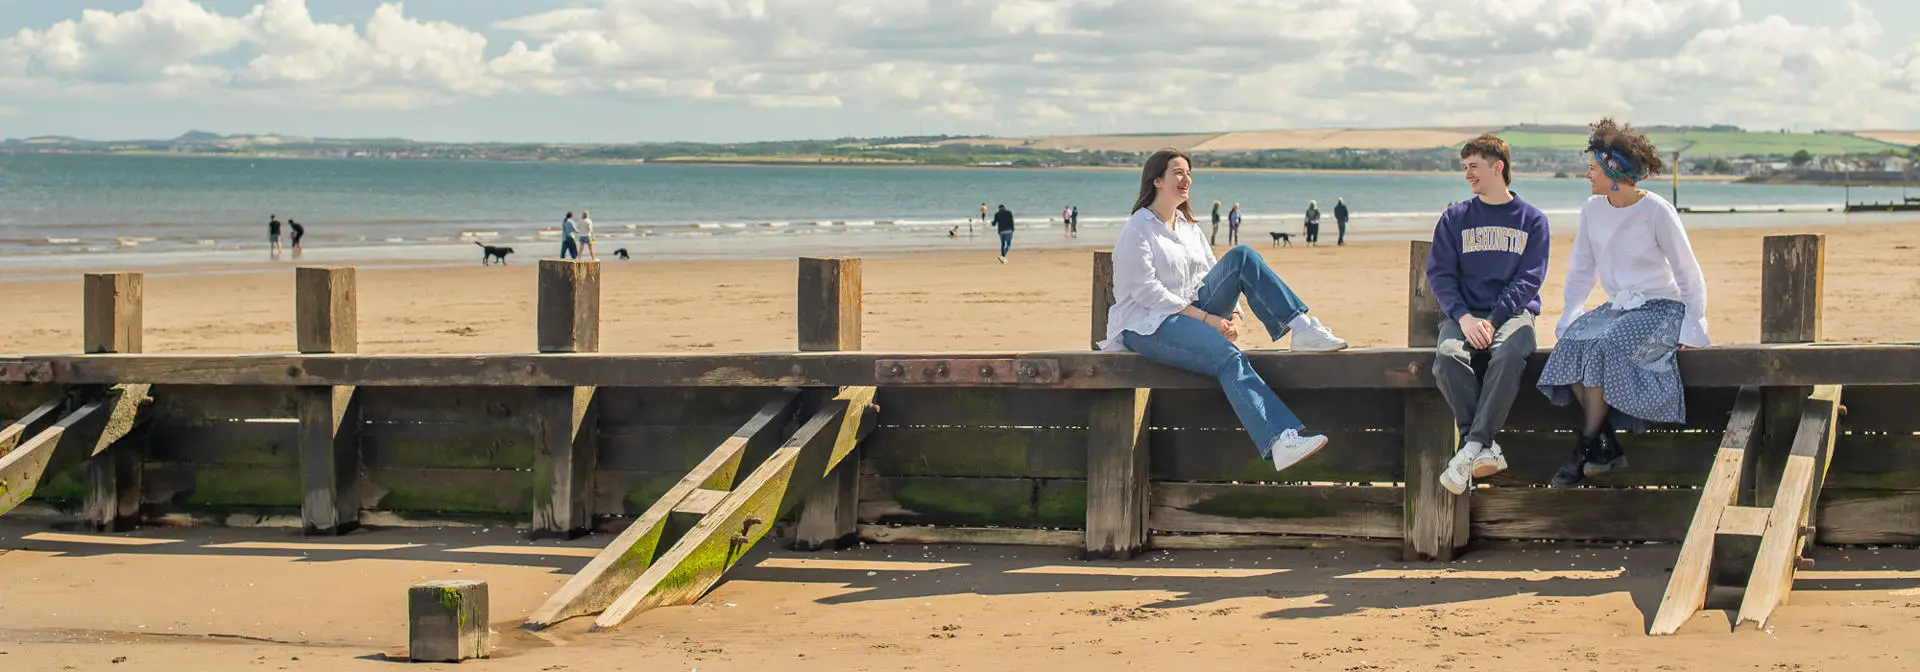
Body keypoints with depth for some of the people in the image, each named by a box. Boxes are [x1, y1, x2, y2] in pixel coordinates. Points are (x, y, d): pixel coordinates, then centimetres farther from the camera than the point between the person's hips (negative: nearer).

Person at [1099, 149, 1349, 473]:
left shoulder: (1190, 228, 20)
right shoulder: (1138, 231, -5)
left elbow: (1214, 278, 15)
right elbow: (1147, 293, -14)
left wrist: (1234, 315, -7)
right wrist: (1207, 318, -18)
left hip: (1193, 313, 7)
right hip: (1148, 327, -7)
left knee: (1242, 257, -12)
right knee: (1230, 358, -34)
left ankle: (1302, 329, -23)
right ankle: (1279, 441, -51)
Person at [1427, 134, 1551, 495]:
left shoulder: (1532, 220, 10)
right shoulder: (1455, 219, 14)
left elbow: (1530, 279, 1)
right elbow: (1439, 273, 6)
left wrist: (1492, 320, -14)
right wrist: (1463, 317, -13)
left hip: (1512, 312, -2)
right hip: (1464, 313, 2)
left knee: (1509, 356, -37)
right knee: (1448, 356, -34)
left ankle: (1471, 449, -41)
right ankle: (1485, 449, -34)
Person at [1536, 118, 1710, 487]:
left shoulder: (1656, 211, -12)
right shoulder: (1593, 209, 5)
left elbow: (1688, 274, -6)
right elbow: (1581, 268, 14)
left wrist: (1691, 329, -9)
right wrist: (1568, 316, 4)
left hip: (1660, 308, -6)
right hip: (1618, 306, 6)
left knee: (1604, 346, -32)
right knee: (1572, 343, -25)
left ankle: (1588, 445, -24)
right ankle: (1608, 445, -21)